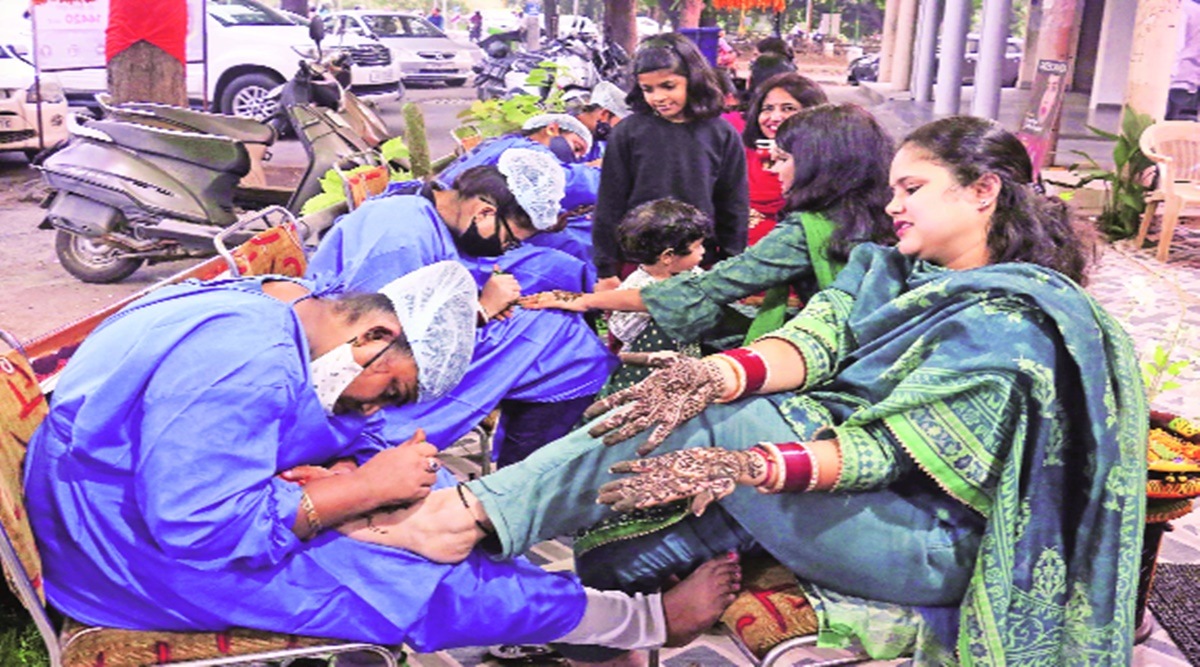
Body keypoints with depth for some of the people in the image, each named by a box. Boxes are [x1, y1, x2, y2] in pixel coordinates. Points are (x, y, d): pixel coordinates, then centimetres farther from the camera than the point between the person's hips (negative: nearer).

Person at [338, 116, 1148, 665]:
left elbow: (893, 447, -20)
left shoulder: (1015, 321, -11)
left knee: (711, 425, -26)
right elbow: (812, 340, -8)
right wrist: (718, 374, -30)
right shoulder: (891, 272, 12)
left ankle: (478, 515, -29)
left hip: (925, 540, -8)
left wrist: (750, 466, -35)